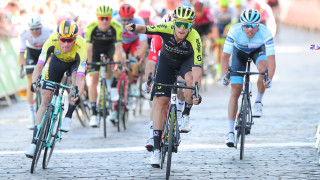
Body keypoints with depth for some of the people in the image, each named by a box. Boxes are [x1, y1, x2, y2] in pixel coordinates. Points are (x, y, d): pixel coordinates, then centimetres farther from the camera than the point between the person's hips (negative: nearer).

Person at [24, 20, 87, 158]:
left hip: (76, 62, -1)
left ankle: (68, 117, -16)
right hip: (58, 60, 1)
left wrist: (77, 95, -62)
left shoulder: (81, 47, -40)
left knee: (75, 78, -35)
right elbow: (39, 66, -40)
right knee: (46, 99, -7)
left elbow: (80, 78, -45)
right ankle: (35, 141, -6)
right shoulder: (52, 41, -36)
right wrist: (34, 82, -59)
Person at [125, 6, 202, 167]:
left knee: (190, 78, -36)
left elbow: (197, 68, -41)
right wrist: (134, 28, -48)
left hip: (186, 61, -1)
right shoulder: (166, 28, -31)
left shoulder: (194, 38, -36)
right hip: (167, 60, 1)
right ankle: (156, 149, -8)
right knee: (160, 100, -10)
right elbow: (144, 29, -23)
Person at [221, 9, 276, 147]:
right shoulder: (234, 31, -35)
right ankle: (231, 131, -5)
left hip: (258, 50, 0)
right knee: (235, 92, -9)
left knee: (263, 67, -35)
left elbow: (271, 59, -40)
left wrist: (269, 79, -55)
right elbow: (225, 56, -32)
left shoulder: (265, 33, -36)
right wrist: (225, 75, -47)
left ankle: (258, 101, -10)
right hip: (240, 52, 0)